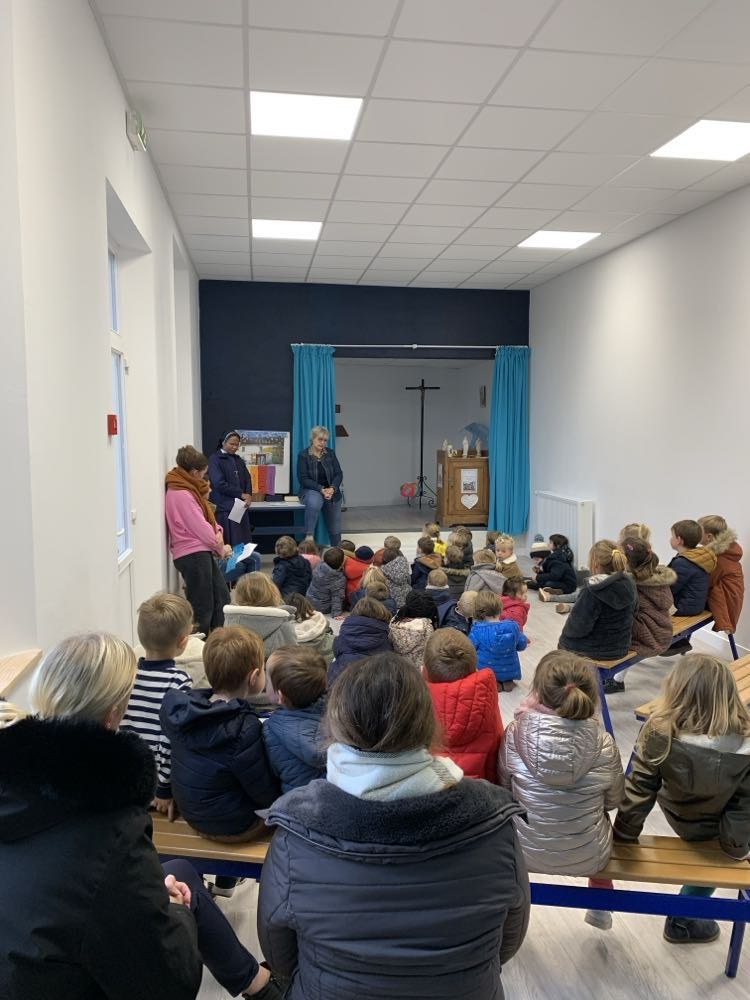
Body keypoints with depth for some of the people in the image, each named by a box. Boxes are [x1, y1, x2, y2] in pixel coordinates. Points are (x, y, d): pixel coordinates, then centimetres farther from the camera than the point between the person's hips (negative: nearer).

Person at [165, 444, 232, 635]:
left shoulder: (189, 489, 14)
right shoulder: (181, 495, -17)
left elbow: (206, 517, 17)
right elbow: (199, 526, -18)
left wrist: (218, 532, -4)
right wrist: (220, 548, -5)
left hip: (202, 552, 10)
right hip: (192, 554, -10)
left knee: (221, 596, 14)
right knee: (202, 607, -4)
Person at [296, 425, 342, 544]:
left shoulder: (330, 453, 5)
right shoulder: (303, 455, -5)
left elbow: (339, 474, 2)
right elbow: (303, 478, -11)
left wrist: (332, 488, -18)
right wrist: (321, 489, -22)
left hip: (331, 491, 4)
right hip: (311, 490, -3)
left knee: (335, 529, 4)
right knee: (314, 502, -40)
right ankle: (309, 538, -37)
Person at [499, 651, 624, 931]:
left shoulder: (516, 732, -23)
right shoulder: (603, 745, -21)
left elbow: (505, 782, -6)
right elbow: (613, 801, -4)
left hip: (526, 852, 0)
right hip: (589, 858, 1)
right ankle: (601, 907, 49)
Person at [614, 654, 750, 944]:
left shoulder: (658, 734, -35)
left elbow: (637, 793, -23)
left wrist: (623, 837, -6)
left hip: (680, 816, 2)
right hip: (712, 827, -1)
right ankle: (683, 920, 39)